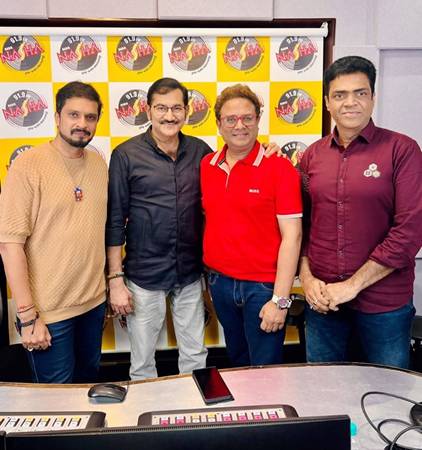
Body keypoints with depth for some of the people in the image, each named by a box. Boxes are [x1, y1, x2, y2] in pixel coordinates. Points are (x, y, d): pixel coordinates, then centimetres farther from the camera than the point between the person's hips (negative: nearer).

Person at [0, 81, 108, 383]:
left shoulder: (99, 164, 4)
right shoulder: (30, 165, -13)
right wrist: (28, 316, -15)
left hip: (95, 302, 5)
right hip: (49, 312, -5)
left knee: (90, 382, 21)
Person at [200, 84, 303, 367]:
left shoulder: (279, 168, -12)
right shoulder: (207, 165, 3)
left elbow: (292, 235, -14)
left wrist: (280, 299, -16)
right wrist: (210, 275, 8)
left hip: (263, 286, -5)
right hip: (220, 281, 5)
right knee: (237, 363, 23)